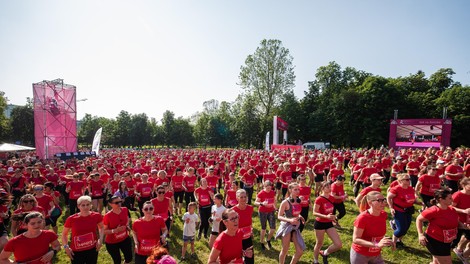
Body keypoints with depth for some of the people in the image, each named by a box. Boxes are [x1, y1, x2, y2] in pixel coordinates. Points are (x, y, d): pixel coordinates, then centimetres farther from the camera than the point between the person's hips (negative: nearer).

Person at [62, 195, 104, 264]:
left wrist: (100, 240, -4)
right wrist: (66, 247, -8)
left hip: (92, 249, 2)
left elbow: (101, 227, 9)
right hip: (76, 252, -1)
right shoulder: (71, 219, -15)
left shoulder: (96, 216, -11)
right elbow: (64, 234, 2)